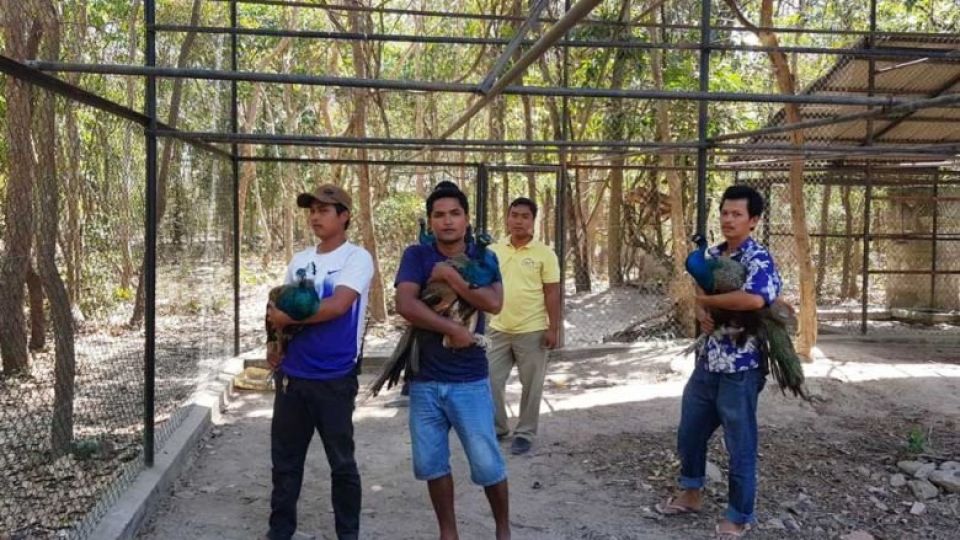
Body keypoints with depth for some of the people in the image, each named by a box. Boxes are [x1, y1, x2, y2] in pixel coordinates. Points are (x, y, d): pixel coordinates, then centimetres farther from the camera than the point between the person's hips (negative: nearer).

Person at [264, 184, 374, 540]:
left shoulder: (357, 258, -8)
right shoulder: (299, 260, 12)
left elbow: (337, 306, -22)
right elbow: (280, 308, 18)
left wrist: (286, 316, -12)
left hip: (334, 378, -6)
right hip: (291, 375, 6)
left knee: (341, 461, 8)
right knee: (284, 458, 14)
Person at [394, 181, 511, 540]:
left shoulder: (484, 258, 1)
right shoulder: (416, 256, -1)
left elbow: (494, 303, -16)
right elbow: (405, 305, -16)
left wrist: (450, 276, -15)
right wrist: (452, 329, -19)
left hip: (470, 381, -1)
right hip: (424, 380, 1)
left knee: (487, 463, 2)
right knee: (431, 462, 10)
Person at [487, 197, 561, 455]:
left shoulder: (544, 254, -6)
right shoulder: (494, 251, 5)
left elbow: (552, 293, -6)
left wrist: (553, 328, -10)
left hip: (532, 331, -3)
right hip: (499, 330, 4)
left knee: (531, 386, 6)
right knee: (491, 381, 7)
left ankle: (524, 434, 19)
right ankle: (498, 427, 26)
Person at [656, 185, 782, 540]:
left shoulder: (759, 259, -16)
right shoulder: (713, 255, 8)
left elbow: (755, 299, -36)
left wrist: (706, 300, -21)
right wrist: (700, 311, -6)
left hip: (740, 368, -8)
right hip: (707, 362, 8)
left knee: (740, 445, 7)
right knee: (689, 433, 20)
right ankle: (691, 494, 41)